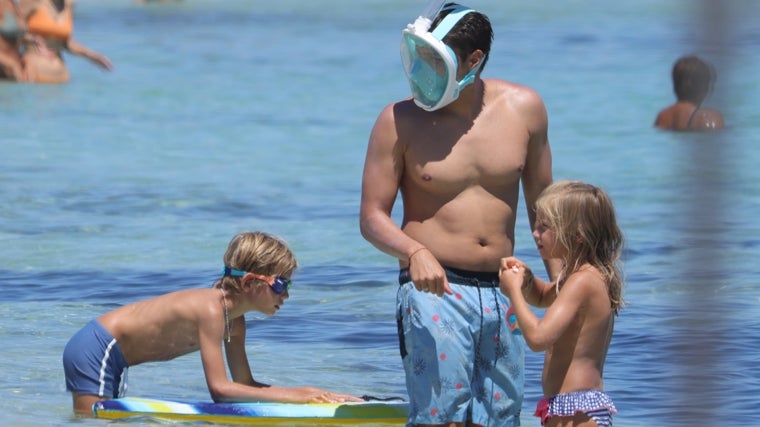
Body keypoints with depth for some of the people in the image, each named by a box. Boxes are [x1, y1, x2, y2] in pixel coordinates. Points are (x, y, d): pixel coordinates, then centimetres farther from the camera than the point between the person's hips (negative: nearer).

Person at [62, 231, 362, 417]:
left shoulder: (235, 322, 1)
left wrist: (310, 393, -5)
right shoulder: (211, 309, -27)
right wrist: (292, 395, -29)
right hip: (95, 351, -9)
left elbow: (245, 384, 6)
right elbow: (219, 388, -31)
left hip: (110, 358, 9)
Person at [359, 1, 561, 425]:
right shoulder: (401, 121, -5)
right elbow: (372, 216, -4)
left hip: (503, 293, 4)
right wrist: (415, 252, -25)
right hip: (434, 291, -4)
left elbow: (541, 202, 14)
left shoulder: (525, 108, 3)